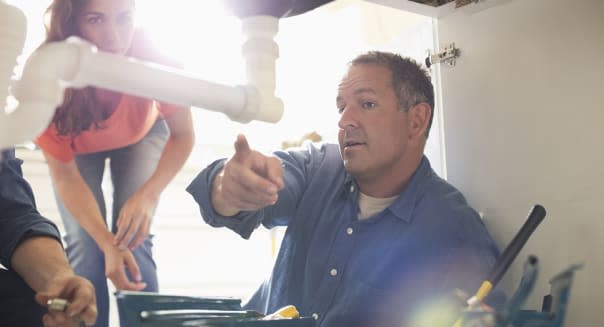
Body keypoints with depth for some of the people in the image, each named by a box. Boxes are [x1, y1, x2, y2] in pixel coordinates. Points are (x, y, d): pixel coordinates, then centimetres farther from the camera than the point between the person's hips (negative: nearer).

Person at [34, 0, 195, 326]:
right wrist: (106, 242, -38)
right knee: (84, 248, -15)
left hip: (141, 137, 0)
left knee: (134, 242, -15)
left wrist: (147, 195, -39)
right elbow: (65, 175, -26)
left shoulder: (153, 57, -38)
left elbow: (182, 135, -22)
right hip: (77, 147, 0)